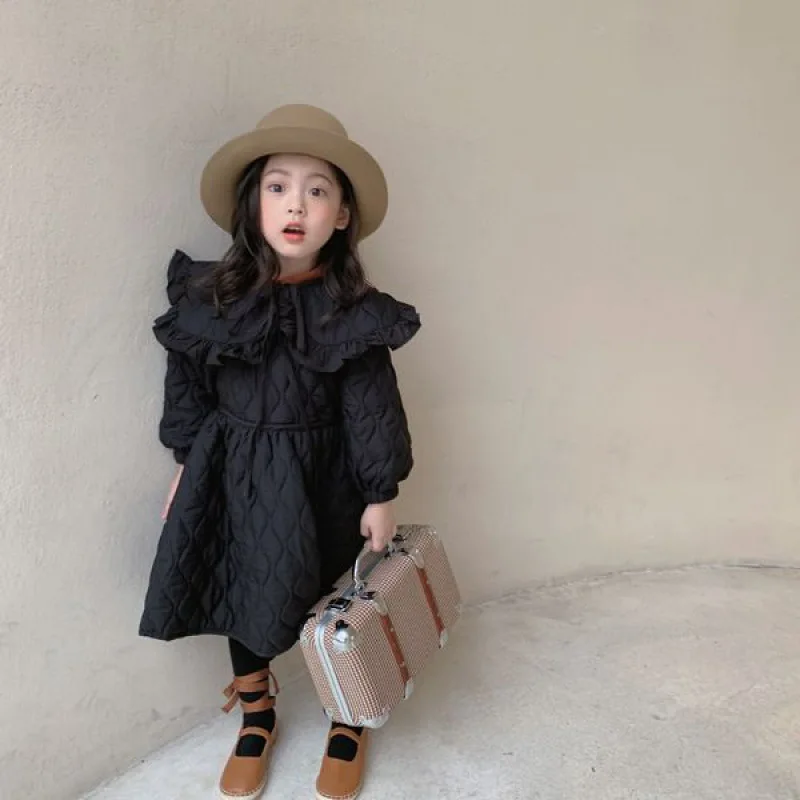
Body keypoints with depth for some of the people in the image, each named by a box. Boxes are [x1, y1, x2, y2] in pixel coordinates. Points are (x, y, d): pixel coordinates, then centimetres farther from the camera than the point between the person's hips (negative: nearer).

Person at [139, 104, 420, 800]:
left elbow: (371, 406, -9)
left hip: (322, 478, -2)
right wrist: (187, 467, 8)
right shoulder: (211, 297, -7)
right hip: (232, 474, 3)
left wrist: (380, 494, -6)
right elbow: (188, 389, 4)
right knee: (239, 598, 15)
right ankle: (256, 715, 43)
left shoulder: (353, 312, -13)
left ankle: (350, 722, 40)